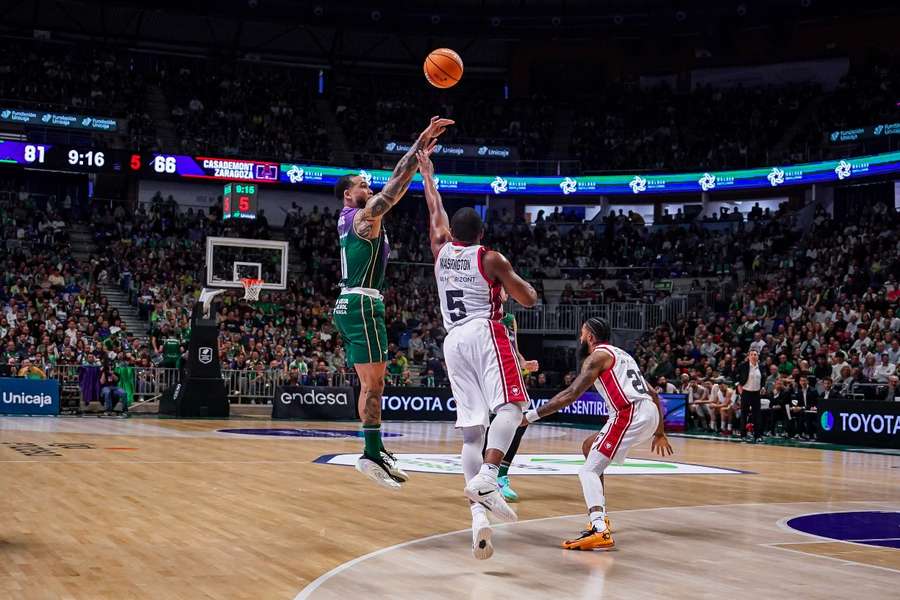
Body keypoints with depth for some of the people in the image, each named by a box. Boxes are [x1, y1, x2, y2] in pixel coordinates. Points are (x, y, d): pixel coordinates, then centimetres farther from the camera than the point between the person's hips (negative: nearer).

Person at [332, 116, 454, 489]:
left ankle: (377, 451, 16)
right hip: (362, 304, -10)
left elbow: (396, 189, 22)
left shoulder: (352, 218, 18)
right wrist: (420, 143, -11)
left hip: (350, 305, 10)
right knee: (374, 382, -11)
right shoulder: (364, 216, -7)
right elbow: (395, 185, -13)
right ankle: (371, 455, -13)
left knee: (371, 384, 12)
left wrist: (420, 153, 19)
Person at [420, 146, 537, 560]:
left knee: (472, 430, 0)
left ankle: (478, 516, -12)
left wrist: (427, 173, 45)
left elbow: (435, 213, 33)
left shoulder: (441, 250, 15)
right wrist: (517, 280, 22)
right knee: (510, 406, -13)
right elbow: (529, 300, 1)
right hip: (485, 333, -5)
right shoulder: (491, 258, 3)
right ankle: (486, 478, -39)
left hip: (453, 340, 5)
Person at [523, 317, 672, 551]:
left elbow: (571, 394, -10)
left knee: (589, 470, -11)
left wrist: (532, 415, -8)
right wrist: (659, 433, 34)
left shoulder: (597, 356, 2)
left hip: (631, 414, -9)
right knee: (590, 445, 27)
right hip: (650, 412, 9)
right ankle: (599, 517, 23)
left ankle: (599, 531, -33)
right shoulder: (622, 354, 29)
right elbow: (653, 394, 28)